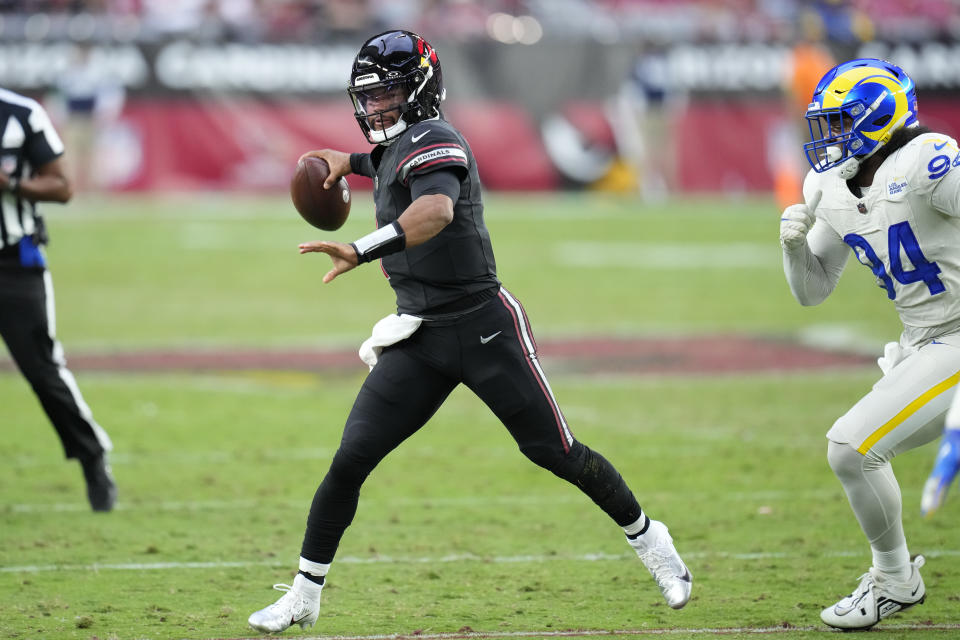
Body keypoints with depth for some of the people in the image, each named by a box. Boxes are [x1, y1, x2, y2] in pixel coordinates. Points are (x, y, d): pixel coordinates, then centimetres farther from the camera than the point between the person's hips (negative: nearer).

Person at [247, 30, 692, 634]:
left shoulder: (431, 140, -16)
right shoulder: (397, 148, 12)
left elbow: (436, 210, -39)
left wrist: (362, 251, -50)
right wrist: (348, 162, 39)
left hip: (484, 328, -7)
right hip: (421, 339, 7)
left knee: (555, 452, 2)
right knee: (350, 461, -3)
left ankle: (648, 539, 25)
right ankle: (304, 596, 4)